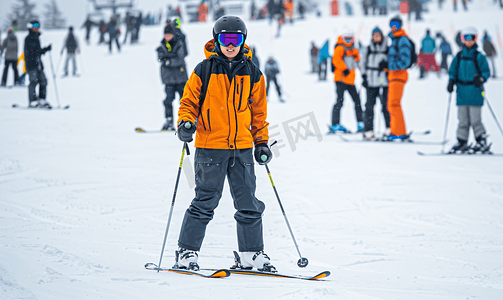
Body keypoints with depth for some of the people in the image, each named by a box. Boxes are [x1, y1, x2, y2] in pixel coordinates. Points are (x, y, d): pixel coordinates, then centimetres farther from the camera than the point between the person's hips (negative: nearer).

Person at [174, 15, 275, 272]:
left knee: (249, 203, 6)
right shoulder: (204, 71, 0)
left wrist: (262, 142, 12)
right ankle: (187, 251, 6)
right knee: (205, 201, -3)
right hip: (210, 147, -3)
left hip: (242, 148, 3)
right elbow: (189, 101, 5)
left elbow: (259, 111, 16)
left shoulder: (252, 74, 8)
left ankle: (252, 252, 16)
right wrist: (186, 122, -14)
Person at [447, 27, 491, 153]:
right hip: (461, 92, 4)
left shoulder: (479, 57, -1)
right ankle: (462, 142, 11)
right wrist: (451, 81, -4)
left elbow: (486, 72, 0)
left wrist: (481, 79, -20)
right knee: (462, 119, 5)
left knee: (475, 119, -6)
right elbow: (453, 70, 13)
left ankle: (482, 141, 5)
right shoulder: (459, 56, 11)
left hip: (475, 92, -4)